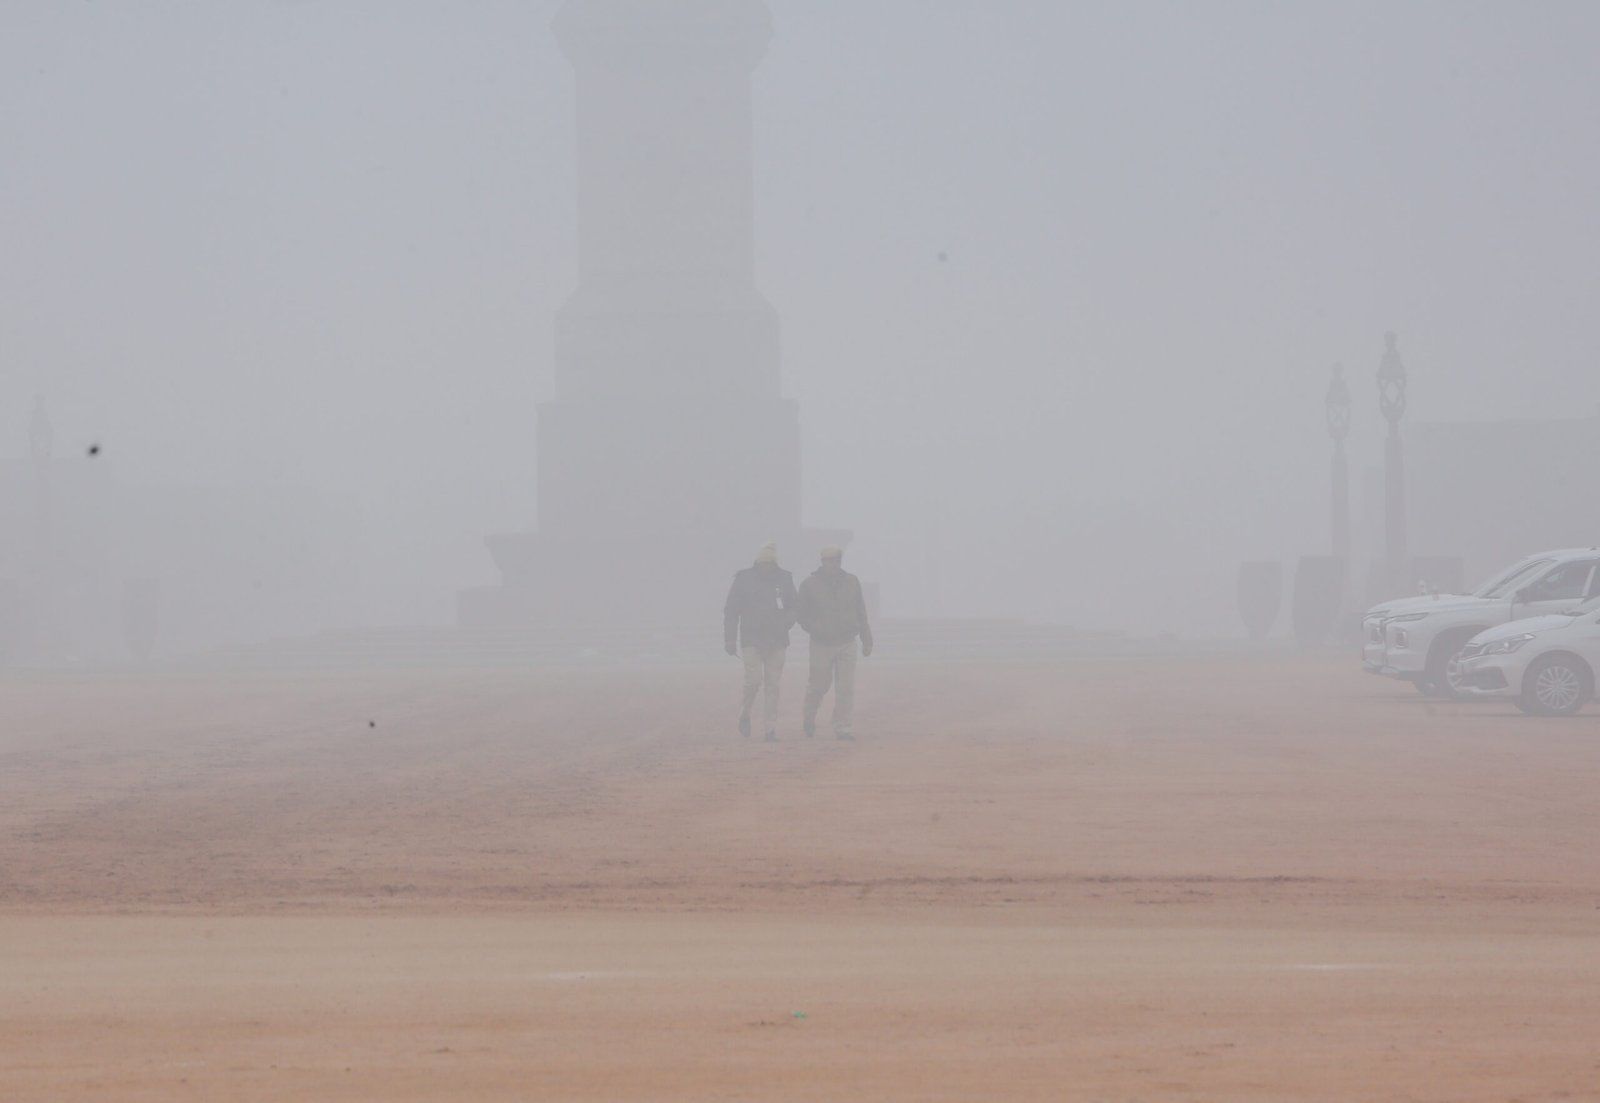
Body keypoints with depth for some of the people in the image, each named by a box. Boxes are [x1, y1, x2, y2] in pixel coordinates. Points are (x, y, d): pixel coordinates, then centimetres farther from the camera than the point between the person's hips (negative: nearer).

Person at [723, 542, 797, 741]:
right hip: (751, 641, -2)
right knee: (753, 680, -15)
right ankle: (745, 714, 12)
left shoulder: (785, 579, 5)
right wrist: (730, 641, -1)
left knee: (772, 686, 1)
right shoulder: (744, 579, 0)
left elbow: (794, 608, 13)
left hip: (777, 641, 2)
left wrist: (785, 624, -8)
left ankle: (770, 729, 5)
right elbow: (730, 611, 3)